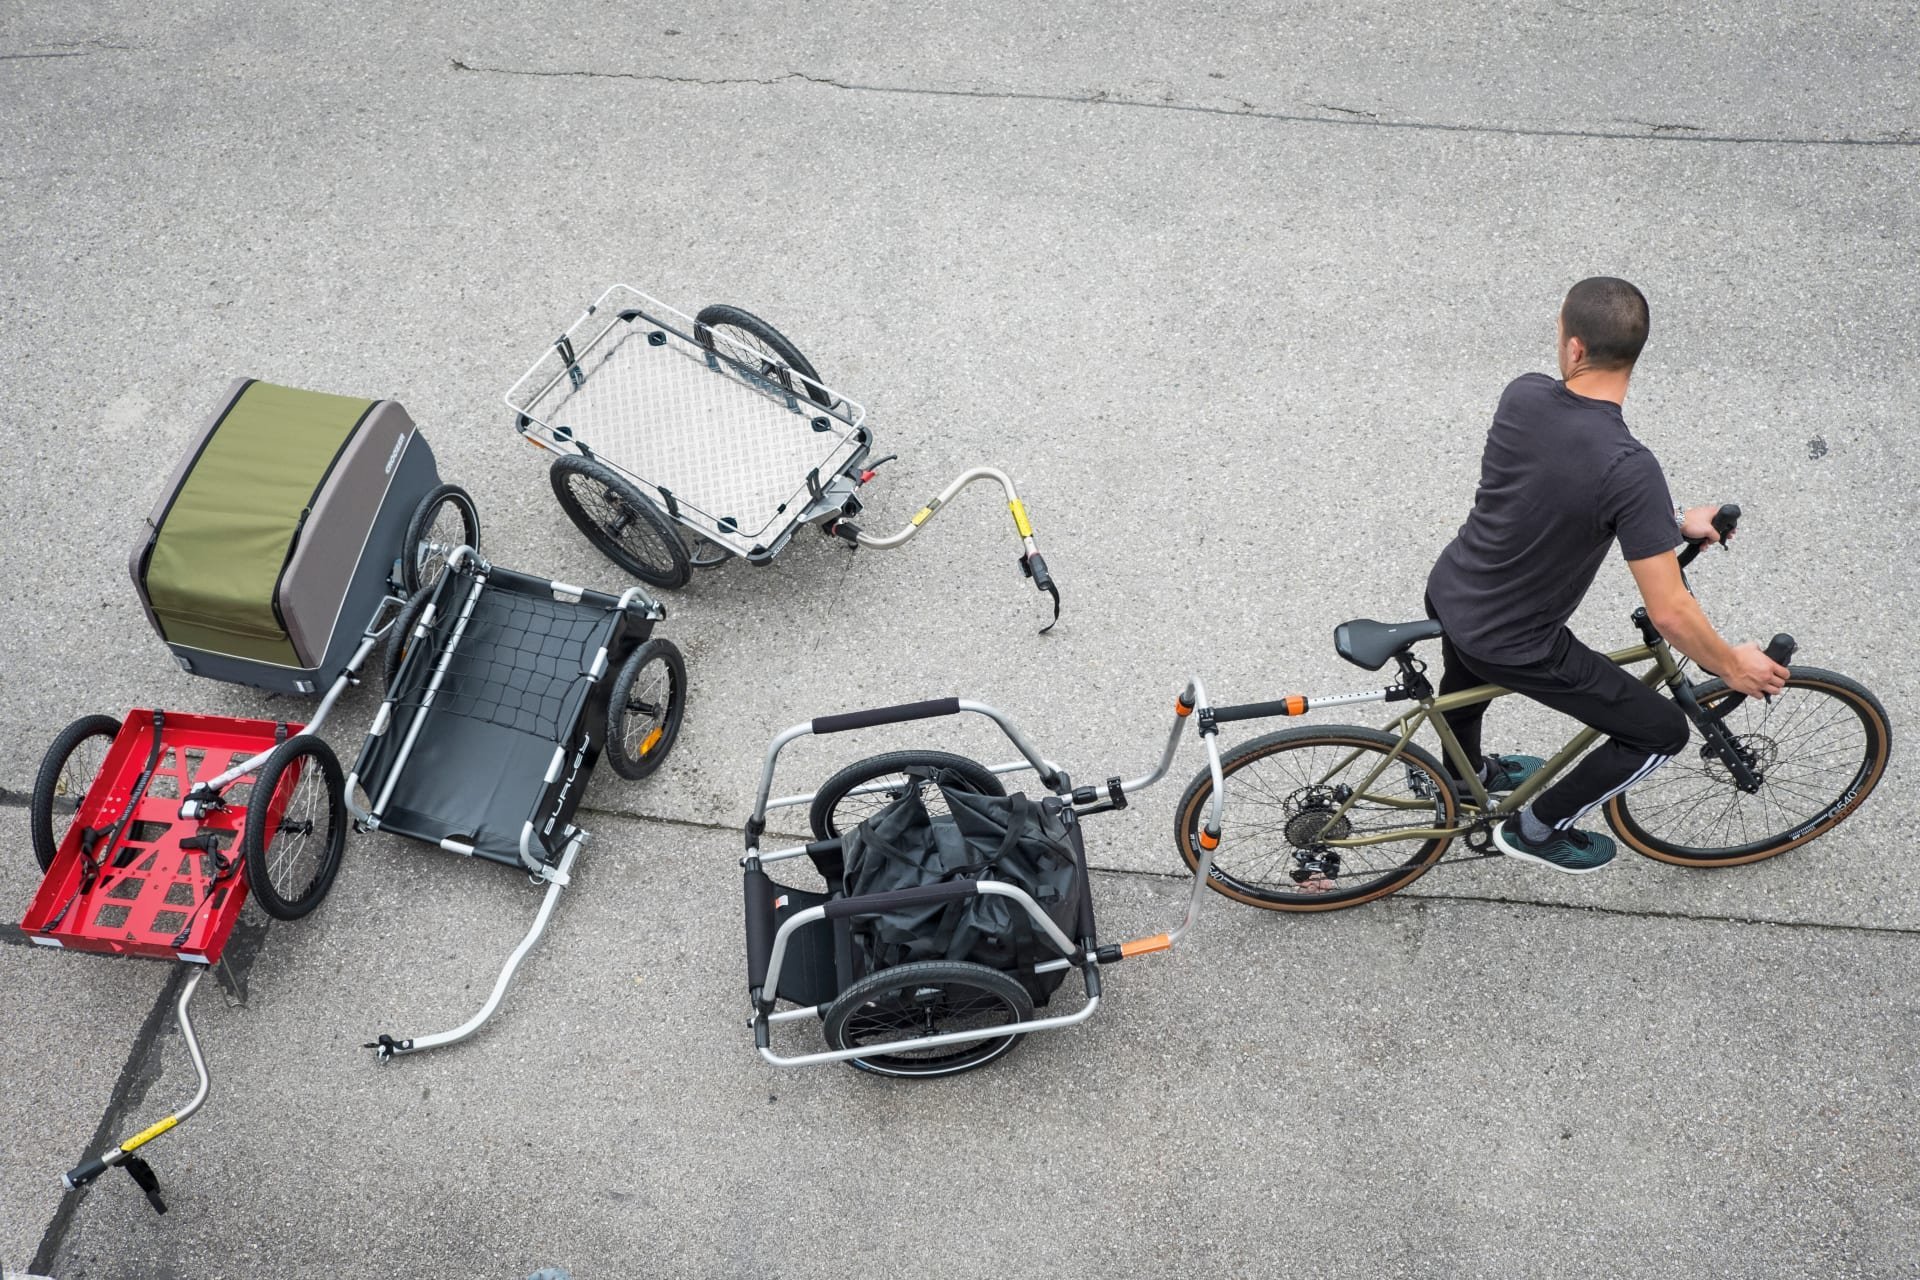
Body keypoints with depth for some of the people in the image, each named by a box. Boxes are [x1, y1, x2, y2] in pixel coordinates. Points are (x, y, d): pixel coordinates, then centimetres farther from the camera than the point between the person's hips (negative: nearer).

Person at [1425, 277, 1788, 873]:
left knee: (1468, 678, 40)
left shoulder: (1522, 397, -15)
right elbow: (1670, 613, -26)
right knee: (1661, 732, 12)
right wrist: (1732, 666, -6)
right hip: (1512, 647, -6)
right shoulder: (1630, 469, -32)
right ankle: (1537, 828, 28)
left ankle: (1464, 773, 69)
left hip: (1446, 593, 6)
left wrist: (1673, 519, 11)